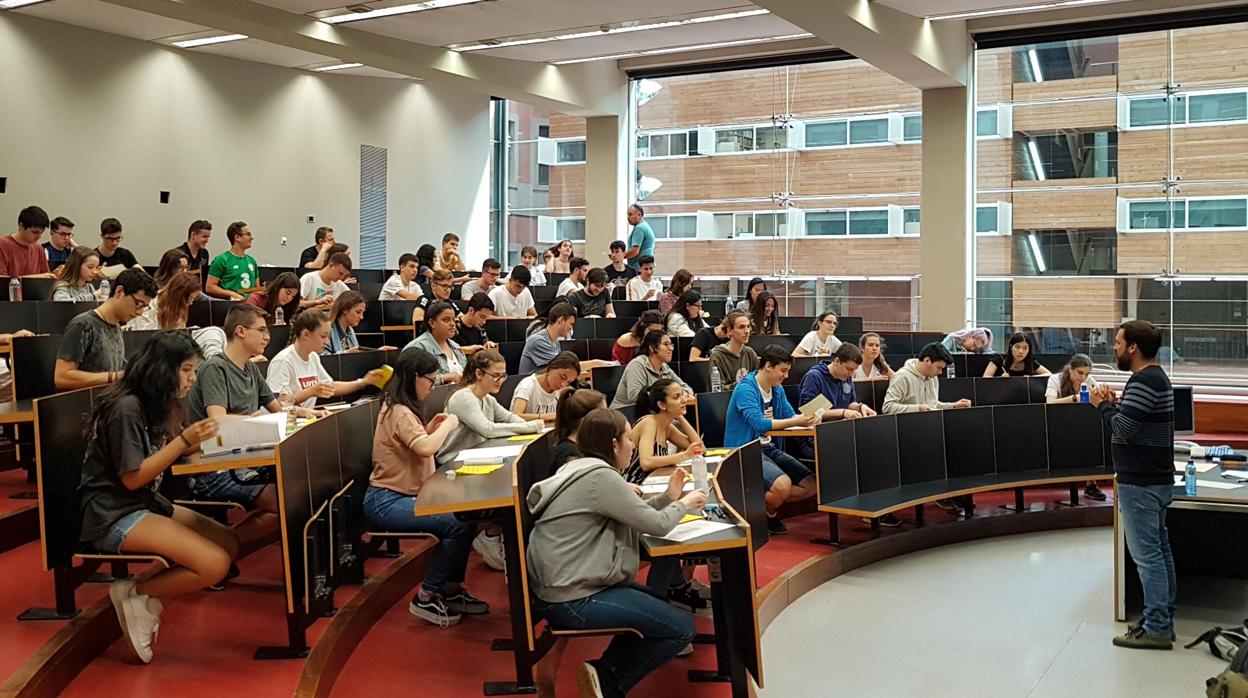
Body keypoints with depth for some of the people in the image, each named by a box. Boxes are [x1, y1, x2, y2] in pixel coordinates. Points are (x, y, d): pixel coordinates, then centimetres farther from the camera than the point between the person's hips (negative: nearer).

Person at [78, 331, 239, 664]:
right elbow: (132, 478, -19)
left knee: (230, 544, -1)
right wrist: (185, 440, -22)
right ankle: (134, 593, -1)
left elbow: (172, 454, 9)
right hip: (112, 515, -10)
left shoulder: (160, 405, 10)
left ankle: (149, 604, 1)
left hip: (148, 503, 10)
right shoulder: (126, 408, -18)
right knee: (214, 564, -22)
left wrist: (198, 438, -7)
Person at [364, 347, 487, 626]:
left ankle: (452, 590, 11)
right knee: (457, 525, -23)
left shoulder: (400, 407, 13)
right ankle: (426, 598, -8)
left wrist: (430, 428, 8)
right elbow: (426, 448, -33)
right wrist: (447, 425, -16)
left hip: (402, 495, 10)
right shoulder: (399, 412, -18)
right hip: (385, 502, -10)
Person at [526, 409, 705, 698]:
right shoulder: (601, 477, -18)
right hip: (573, 599, -11)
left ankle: (606, 671, 12)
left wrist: (669, 496, 13)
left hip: (565, 585, 11)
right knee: (682, 628, -5)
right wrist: (683, 505, 4)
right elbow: (657, 525, -14)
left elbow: (635, 517, 17)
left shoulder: (581, 469, 11)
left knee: (660, 601, 23)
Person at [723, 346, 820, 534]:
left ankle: (767, 505, 8)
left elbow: (790, 415, 9)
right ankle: (766, 512, 1)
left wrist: (806, 419, -15)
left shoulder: (777, 389, 12)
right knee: (783, 484, -31)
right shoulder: (746, 389, -16)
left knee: (811, 485, -2)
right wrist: (796, 422, -32)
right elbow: (758, 424, -27)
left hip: (768, 448, 9)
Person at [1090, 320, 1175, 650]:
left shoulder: (1144, 382, -19)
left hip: (1140, 483, -11)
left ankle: (1156, 629, -2)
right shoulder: (1157, 377, 15)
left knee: (1147, 554, -6)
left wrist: (1103, 405, -8)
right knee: (1159, 549, 14)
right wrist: (1114, 404, 4)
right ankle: (1163, 620, 22)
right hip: (1156, 478, 11)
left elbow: (1123, 429, -22)